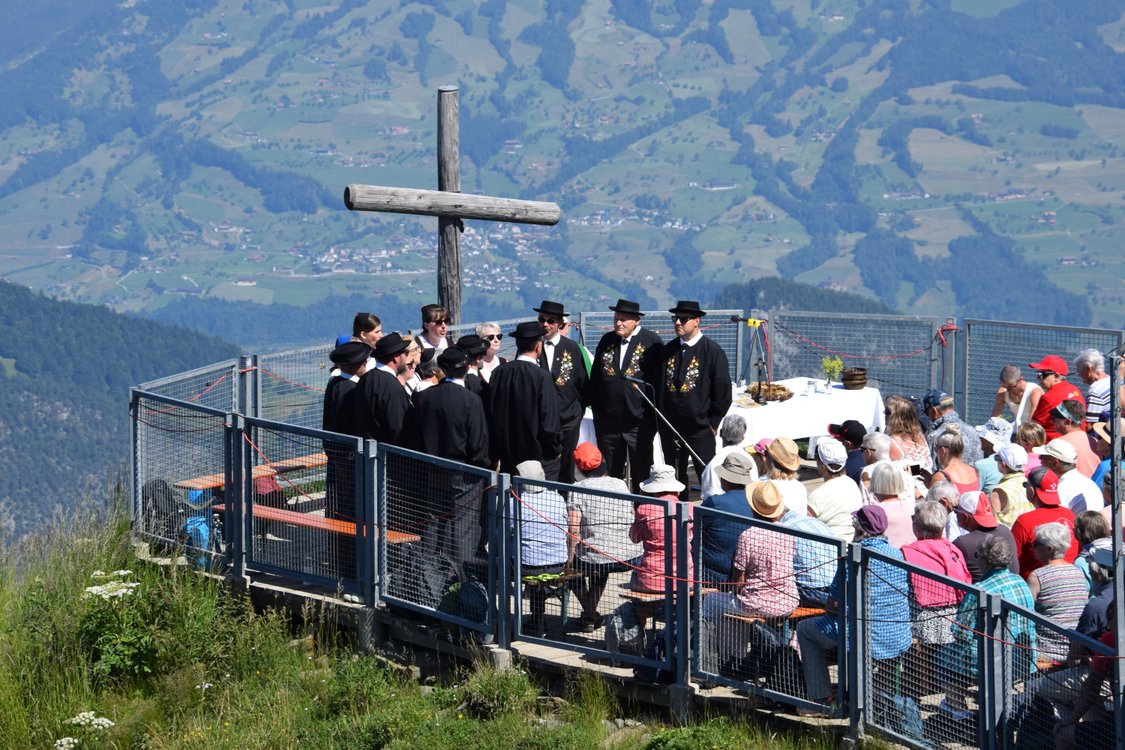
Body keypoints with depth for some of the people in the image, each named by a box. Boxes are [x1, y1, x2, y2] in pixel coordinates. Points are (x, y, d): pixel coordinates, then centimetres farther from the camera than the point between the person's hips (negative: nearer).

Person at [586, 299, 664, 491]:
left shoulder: (651, 341, -5)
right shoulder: (607, 341, 10)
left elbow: (659, 377, -6)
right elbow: (594, 377, 14)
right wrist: (595, 406, 8)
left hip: (639, 422, -5)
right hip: (608, 421, 5)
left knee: (641, 475, 1)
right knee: (611, 475, 11)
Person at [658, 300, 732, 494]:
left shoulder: (713, 351, -7)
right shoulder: (668, 350, 9)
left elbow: (723, 391, -6)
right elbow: (658, 386, 16)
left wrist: (713, 423, -7)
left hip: (700, 428, -5)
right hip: (670, 427, 5)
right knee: (675, 478, 11)